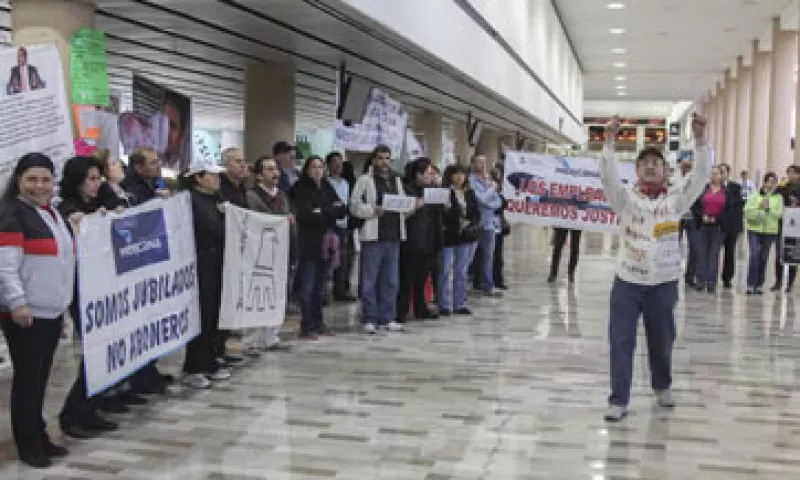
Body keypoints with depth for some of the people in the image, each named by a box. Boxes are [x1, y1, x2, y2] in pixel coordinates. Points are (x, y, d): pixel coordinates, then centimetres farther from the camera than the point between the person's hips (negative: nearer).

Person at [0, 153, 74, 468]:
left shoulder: (54, 214, 16)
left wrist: (65, 300, 22)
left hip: (52, 311, 8)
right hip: (25, 312, -8)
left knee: (41, 377, 13)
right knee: (27, 377, -1)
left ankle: (39, 436, 23)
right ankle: (28, 444, 8)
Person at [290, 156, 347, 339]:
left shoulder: (327, 188, 15)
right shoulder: (300, 189, -1)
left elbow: (342, 211, 7)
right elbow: (305, 214, -14)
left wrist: (321, 211, -8)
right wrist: (330, 210, -8)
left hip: (326, 242, 5)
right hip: (309, 243, -5)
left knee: (319, 286, 11)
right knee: (307, 287, -5)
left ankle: (318, 322, 18)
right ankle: (307, 326, -1)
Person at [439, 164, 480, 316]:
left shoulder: (470, 194, 13)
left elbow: (477, 213, 11)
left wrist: (469, 223, -8)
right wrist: (457, 223, -20)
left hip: (466, 236, 5)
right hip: (448, 236, -5)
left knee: (462, 272, 9)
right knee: (446, 271, -3)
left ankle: (460, 304, 15)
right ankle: (444, 305, 3)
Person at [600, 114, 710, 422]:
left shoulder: (676, 199, 4)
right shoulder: (626, 198, 1)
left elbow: (701, 175, -7)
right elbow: (608, 175, -15)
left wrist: (700, 139, -18)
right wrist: (609, 140, -26)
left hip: (664, 283, 1)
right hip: (628, 281, -1)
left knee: (662, 342, 16)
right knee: (621, 342, -3)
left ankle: (662, 387, 40)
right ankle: (618, 400, 4)